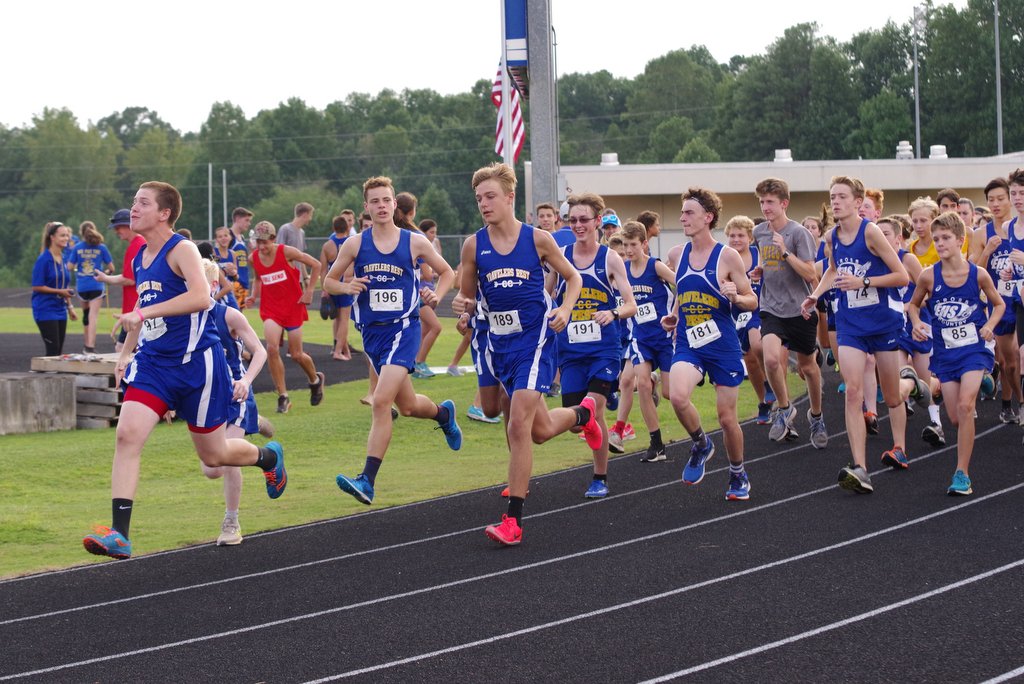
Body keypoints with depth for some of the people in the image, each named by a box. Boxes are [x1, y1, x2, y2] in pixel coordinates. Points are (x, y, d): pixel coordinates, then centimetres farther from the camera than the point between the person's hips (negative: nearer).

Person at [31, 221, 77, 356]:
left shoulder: (63, 260, 11)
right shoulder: (44, 259, -12)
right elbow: (36, 287, -14)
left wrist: (70, 307, 18)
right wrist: (59, 291, -18)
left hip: (60, 310, 7)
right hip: (46, 311, -7)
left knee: (59, 351, 8)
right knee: (53, 350, -12)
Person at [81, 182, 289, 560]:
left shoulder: (181, 250, -14)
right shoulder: (139, 259, 10)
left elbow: (201, 297, -31)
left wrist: (144, 312, -35)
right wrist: (126, 352, 19)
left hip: (195, 362, -6)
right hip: (154, 362, 6)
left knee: (213, 454, 8)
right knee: (127, 434, -16)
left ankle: (269, 457, 44)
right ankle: (119, 535, -20)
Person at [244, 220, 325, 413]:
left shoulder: (286, 252, -13)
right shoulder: (254, 258, -1)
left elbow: (316, 265, -3)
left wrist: (309, 291, -6)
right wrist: (253, 296, 4)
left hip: (293, 306, -2)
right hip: (271, 309, 2)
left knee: (296, 354, 3)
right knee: (272, 348, -21)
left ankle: (315, 379, 37)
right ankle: (283, 396, -11)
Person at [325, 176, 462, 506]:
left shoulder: (414, 242, -1)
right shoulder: (355, 244, 3)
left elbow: (447, 272, 14)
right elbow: (329, 280, 11)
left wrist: (437, 295, -6)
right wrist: (347, 287, -10)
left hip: (404, 329, -4)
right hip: (372, 331, 4)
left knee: (381, 401, -20)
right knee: (408, 406, 15)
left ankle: (367, 481, -22)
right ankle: (443, 412, 51)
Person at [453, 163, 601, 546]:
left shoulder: (537, 239, -5)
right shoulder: (473, 246, 1)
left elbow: (573, 278, 8)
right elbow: (465, 295, 10)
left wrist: (565, 309, -11)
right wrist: (464, 305, -14)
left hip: (535, 340, -4)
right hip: (500, 343, 4)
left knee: (519, 425, -17)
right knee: (541, 430, 15)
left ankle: (514, 520, -10)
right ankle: (582, 413, 52)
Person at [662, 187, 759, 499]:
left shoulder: (726, 256, -7)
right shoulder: (678, 255, 6)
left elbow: (752, 301, -2)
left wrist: (735, 297, -23)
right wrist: (672, 316, 6)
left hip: (723, 345, -3)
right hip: (687, 344, 3)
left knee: (727, 417, 5)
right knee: (678, 396, -26)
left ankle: (738, 476, 29)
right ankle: (700, 444, 3)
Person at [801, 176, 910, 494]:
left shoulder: (870, 232, -15)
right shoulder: (832, 237, 2)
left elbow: (902, 276, -14)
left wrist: (862, 282, -23)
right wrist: (816, 295, 9)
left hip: (883, 319, -3)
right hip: (850, 322, 3)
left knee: (891, 394, 12)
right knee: (853, 391, -13)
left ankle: (899, 449, 37)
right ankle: (859, 469, -20)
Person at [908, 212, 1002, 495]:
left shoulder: (978, 274, -9)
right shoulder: (929, 276, -8)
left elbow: (999, 304, 7)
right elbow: (914, 305, 10)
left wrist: (989, 325, -10)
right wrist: (917, 323, -10)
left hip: (974, 347, -2)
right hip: (945, 351, 2)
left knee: (965, 405, -19)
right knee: (955, 417, 2)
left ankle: (962, 474, -13)